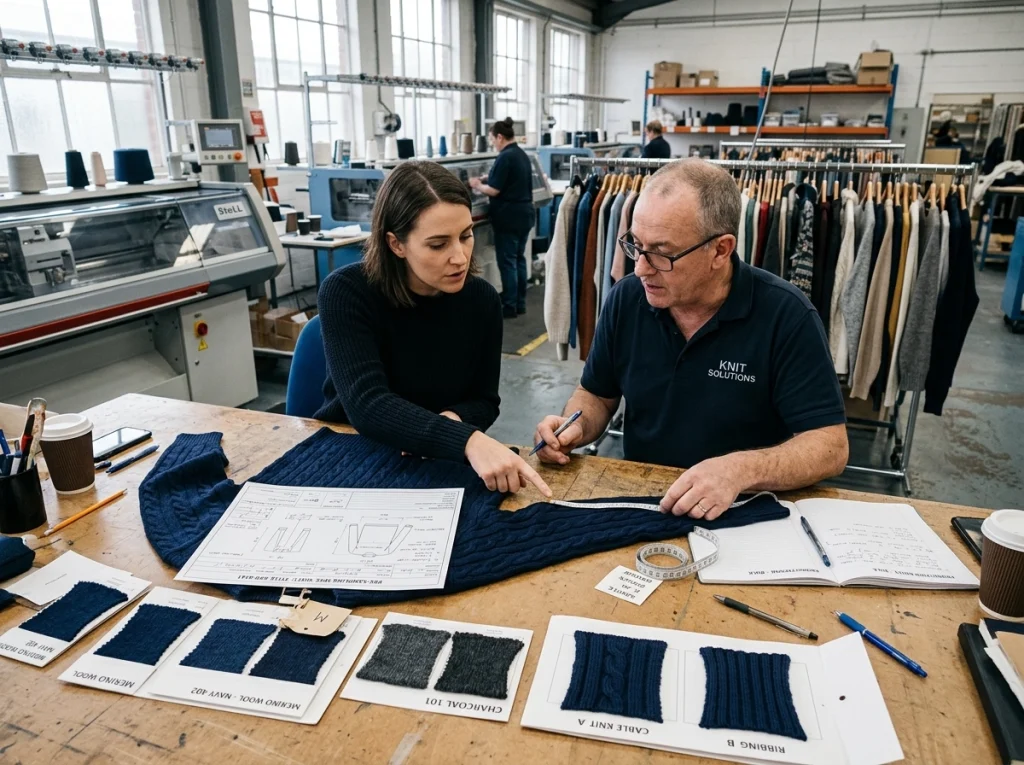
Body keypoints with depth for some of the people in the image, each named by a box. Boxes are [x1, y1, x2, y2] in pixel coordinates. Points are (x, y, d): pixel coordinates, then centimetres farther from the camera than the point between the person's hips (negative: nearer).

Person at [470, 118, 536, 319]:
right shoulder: (522, 155, 12)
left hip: (508, 217, -9)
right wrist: (487, 178, 19)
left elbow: (494, 190, -17)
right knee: (519, 259, 13)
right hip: (524, 214, 9)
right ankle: (520, 303, 19)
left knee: (507, 262, -2)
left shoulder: (505, 157, -16)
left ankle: (509, 307, 3)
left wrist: (478, 185, 2)